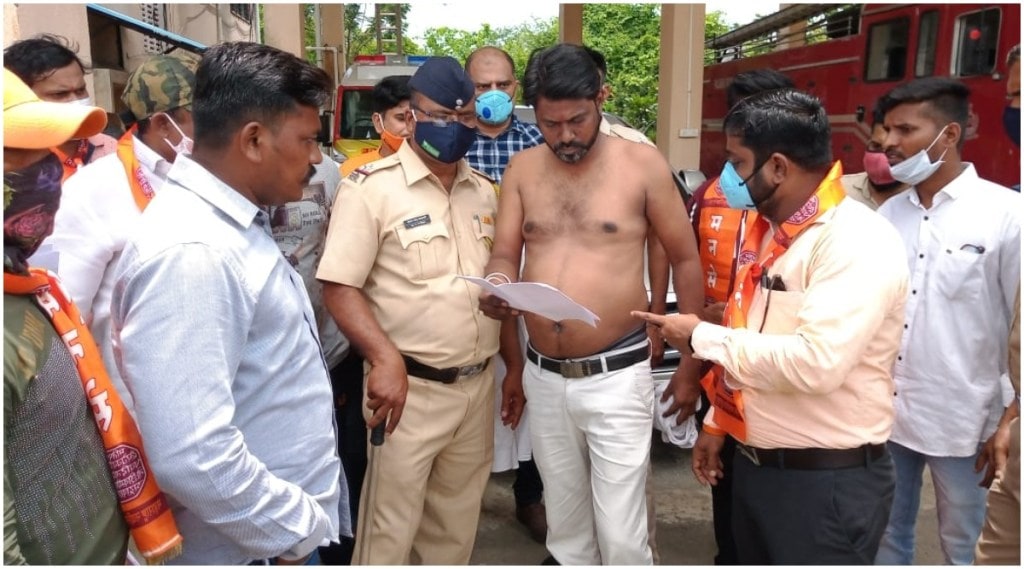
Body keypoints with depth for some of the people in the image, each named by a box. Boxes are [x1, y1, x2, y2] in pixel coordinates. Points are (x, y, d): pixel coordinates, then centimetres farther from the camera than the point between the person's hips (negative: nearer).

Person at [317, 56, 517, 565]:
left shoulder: (484, 193, 10)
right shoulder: (371, 187, -9)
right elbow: (339, 287, -14)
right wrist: (385, 359, -27)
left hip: (478, 386, 6)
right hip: (411, 387, -6)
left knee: (456, 526, 19)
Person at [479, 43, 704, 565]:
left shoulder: (643, 164, -6)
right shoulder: (521, 170, 4)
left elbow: (685, 259, 0)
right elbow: (504, 254, 4)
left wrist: (692, 362, 2)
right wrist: (497, 287, -21)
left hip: (616, 377, -3)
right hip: (543, 377, 4)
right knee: (565, 526, 19)